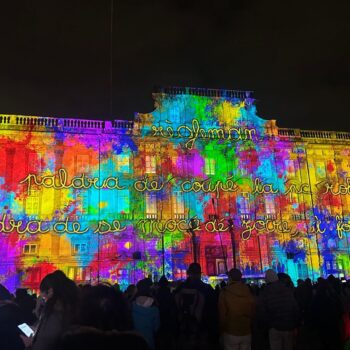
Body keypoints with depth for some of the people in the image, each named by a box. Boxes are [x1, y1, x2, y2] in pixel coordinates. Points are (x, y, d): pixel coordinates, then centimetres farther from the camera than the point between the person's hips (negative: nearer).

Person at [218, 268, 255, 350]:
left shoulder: (225, 293, -13)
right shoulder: (248, 293, -2)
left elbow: (222, 314, -11)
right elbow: (253, 312, 4)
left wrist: (221, 330, 4)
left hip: (230, 333, -3)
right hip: (247, 332, 4)